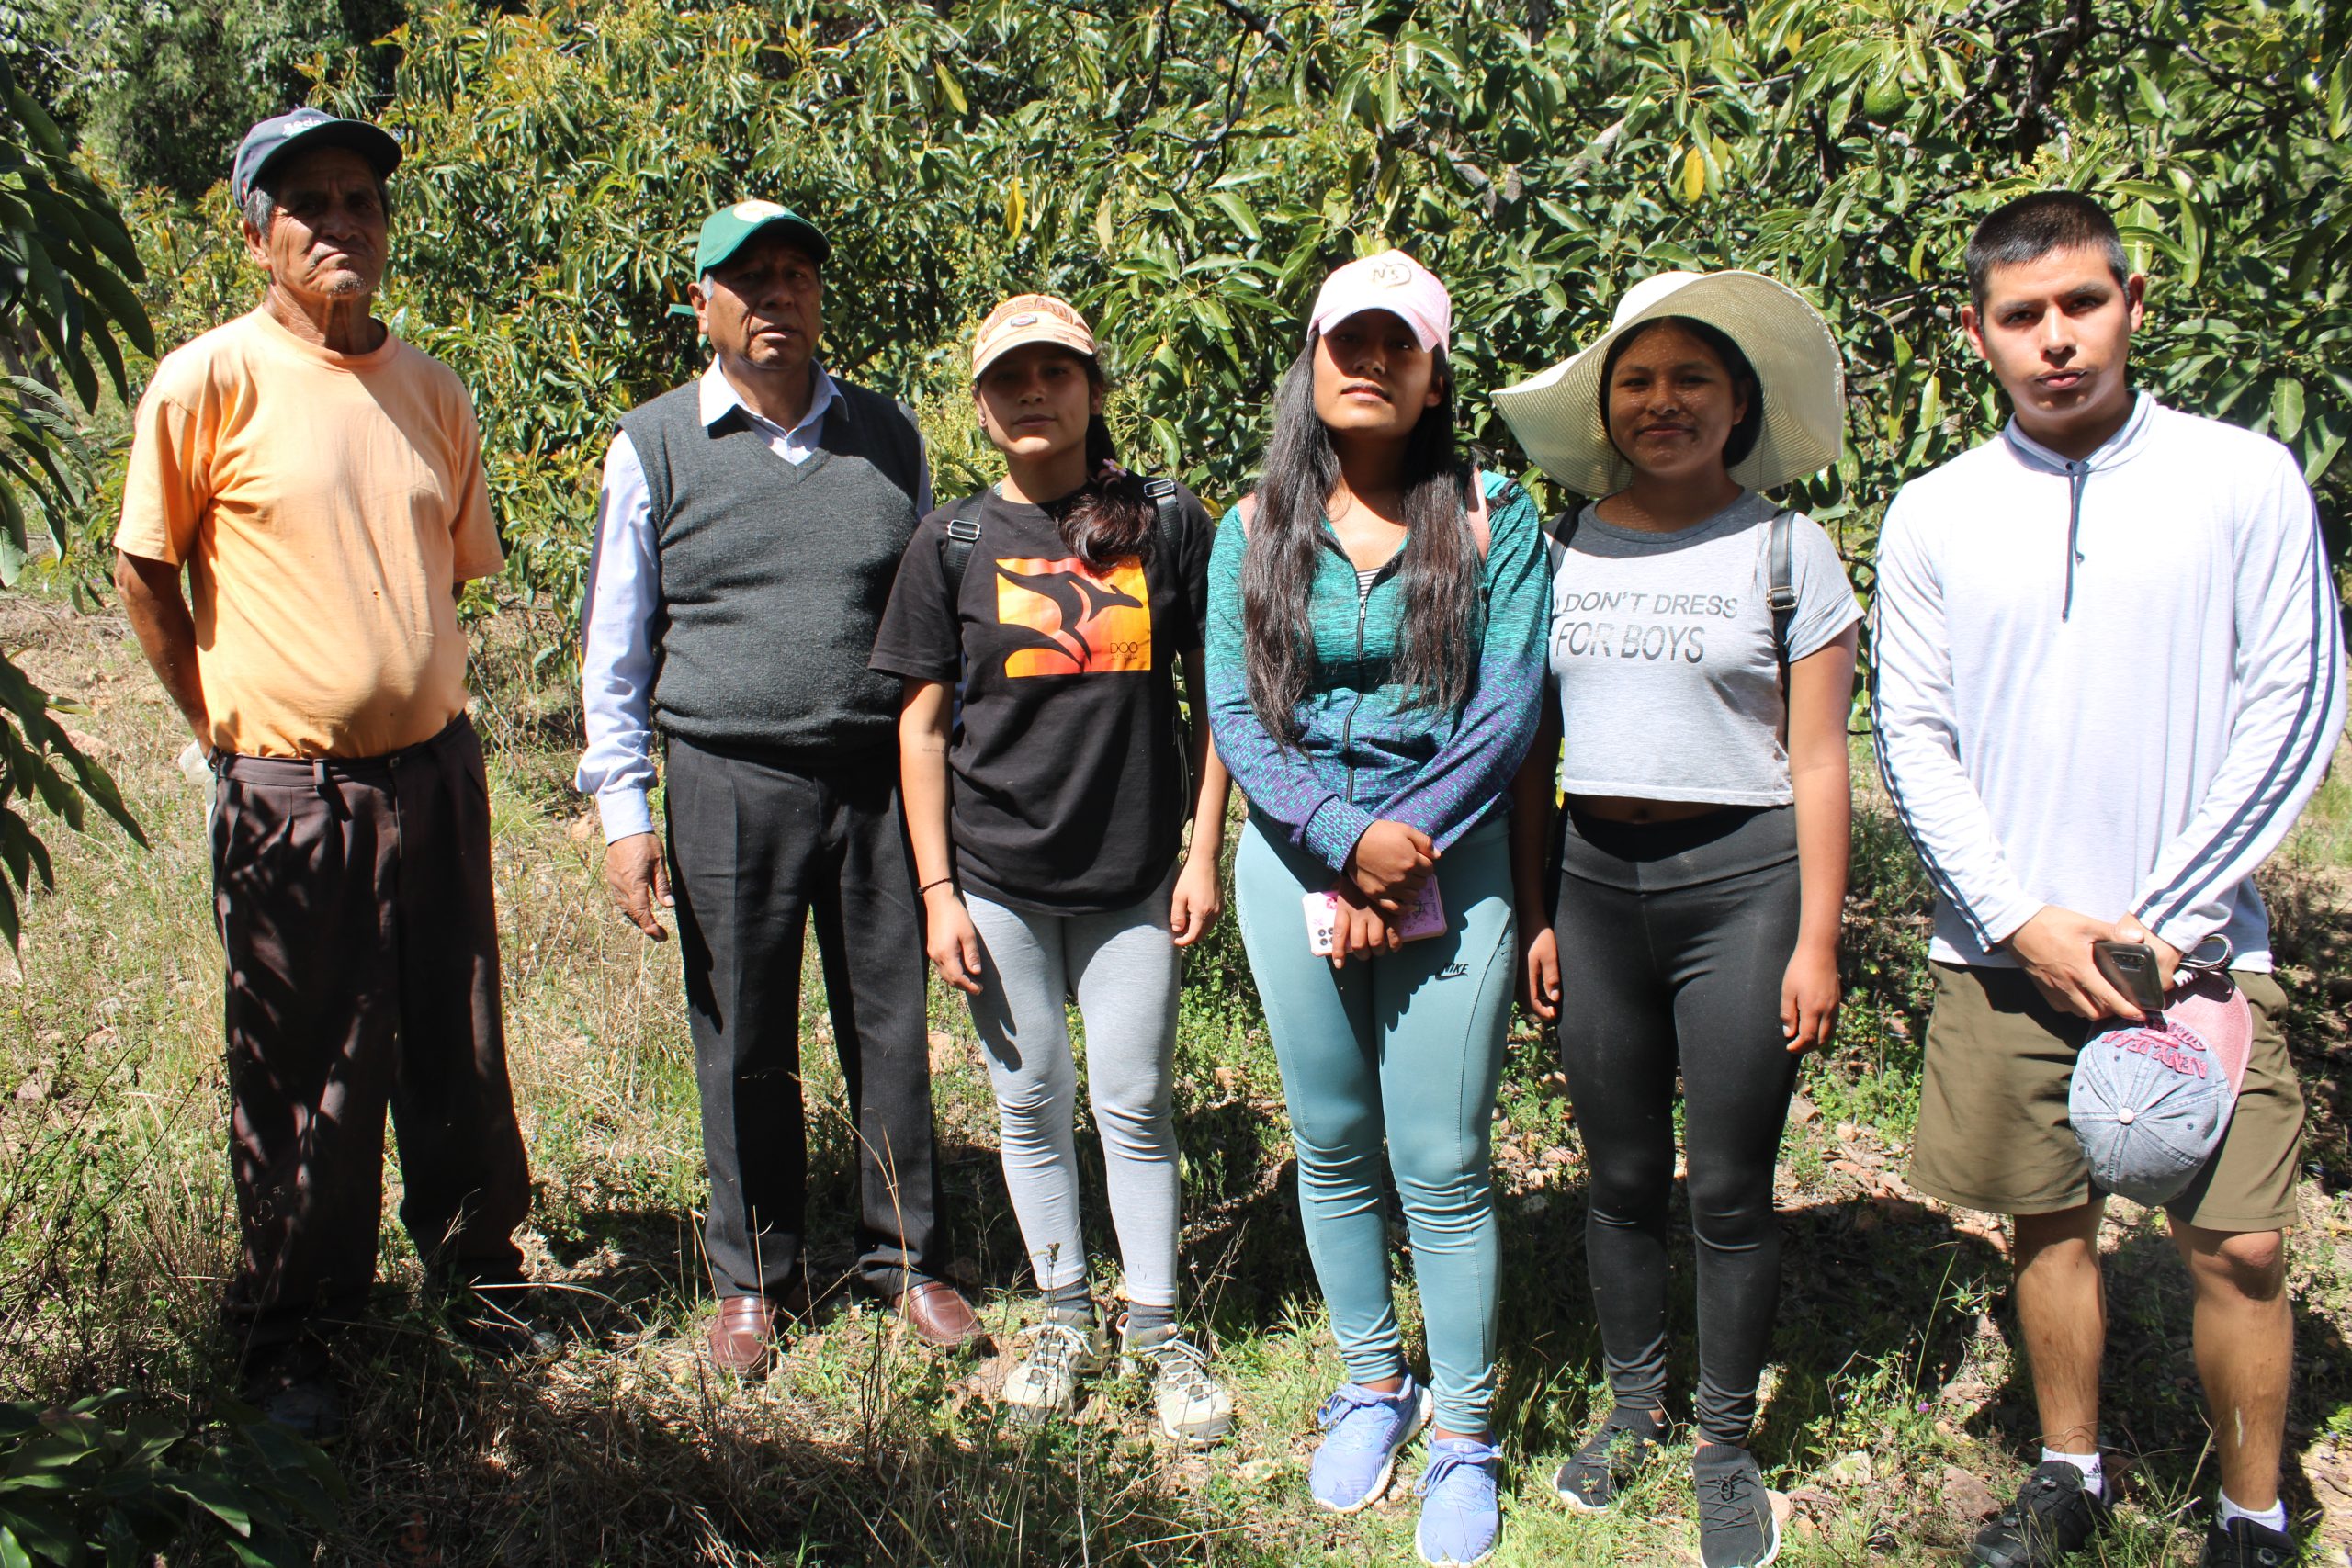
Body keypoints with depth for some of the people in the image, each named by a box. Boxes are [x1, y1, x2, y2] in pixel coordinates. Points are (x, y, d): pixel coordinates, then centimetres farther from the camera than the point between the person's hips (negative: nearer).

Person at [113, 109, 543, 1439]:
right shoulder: (211, 379, -7)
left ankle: (480, 1275, 31)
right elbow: (145, 570, -1)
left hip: (435, 769, 4)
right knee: (302, 1077, 5)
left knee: (461, 1055, 13)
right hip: (290, 792, -4)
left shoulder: (432, 389, 8)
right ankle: (291, 1333, 21)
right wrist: (226, 721, 0)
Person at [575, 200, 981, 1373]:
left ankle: (906, 1260, 25)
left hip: (882, 777, 2)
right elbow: (614, 645, 4)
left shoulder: (886, 435, 9)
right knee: (743, 1045, 8)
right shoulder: (654, 447, 2)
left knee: (892, 1027, 8)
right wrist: (623, 814, -2)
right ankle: (752, 1279, 25)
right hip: (729, 782, -1)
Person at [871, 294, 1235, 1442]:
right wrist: (937, 890, -2)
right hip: (996, 880, 1)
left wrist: (1204, 853, 0)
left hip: (1134, 874, -1)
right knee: (1032, 1101, 11)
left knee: (1136, 1102, 6)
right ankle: (1062, 1312, 29)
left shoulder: (1167, 524, 0)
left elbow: (1218, 697, 4)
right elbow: (922, 723, 2)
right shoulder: (953, 543, 1)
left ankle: (1154, 1325, 23)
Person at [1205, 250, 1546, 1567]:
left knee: (1443, 1163, 0)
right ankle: (1370, 1382, 31)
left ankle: (1464, 1432, 16)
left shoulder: (1493, 516, -1)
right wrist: (1346, 838, -14)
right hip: (1294, 861, 3)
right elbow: (1234, 715, 0)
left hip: (1448, 864, -2)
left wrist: (1401, 860, -12)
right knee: (1333, 1146, 13)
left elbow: (1510, 707, -7)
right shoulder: (1256, 531, 6)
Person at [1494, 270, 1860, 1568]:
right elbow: (1534, 748, 11)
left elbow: (1817, 761, -2)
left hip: (1740, 878, -3)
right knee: (1620, 1179, 12)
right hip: (1595, 878, 3)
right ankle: (1633, 1406, 32)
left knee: (1729, 1190, 4)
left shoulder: (1784, 549, -1)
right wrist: (1532, 913, 6)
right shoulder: (1563, 552, 7)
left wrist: (1815, 941, -6)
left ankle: (1727, 1444, 23)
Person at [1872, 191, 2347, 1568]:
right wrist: (2027, 922, -7)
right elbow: (1913, 740, 3)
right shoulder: (1934, 514, 3)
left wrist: (2160, 917, -8)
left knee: (2239, 1244, 0)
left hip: (2197, 942, -1)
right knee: (2052, 1223, 13)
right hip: (2006, 949, 2)